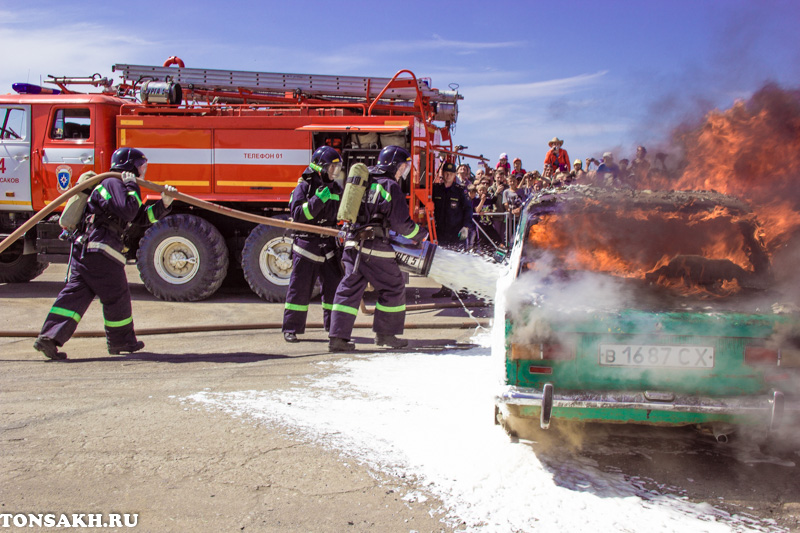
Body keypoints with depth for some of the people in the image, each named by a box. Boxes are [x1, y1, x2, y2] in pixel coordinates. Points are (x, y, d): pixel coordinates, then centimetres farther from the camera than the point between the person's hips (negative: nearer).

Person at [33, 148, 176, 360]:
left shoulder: (120, 187, 27)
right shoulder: (113, 184, -6)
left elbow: (142, 217, 24)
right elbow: (128, 211, -21)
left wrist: (164, 203, 13)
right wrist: (133, 188, -9)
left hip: (82, 247, 10)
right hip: (100, 249, -10)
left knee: (76, 293, 4)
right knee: (117, 295, 4)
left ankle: (48, 337, -6)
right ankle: (121, 341, 17)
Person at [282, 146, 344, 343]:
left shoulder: (337, 189, 12)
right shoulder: (304, 187, -6)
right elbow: (297, 214, -17)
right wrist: (318, 200, -26)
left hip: (329, 247, 5)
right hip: (306, 245, -5)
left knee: (334, 286, 5)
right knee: (299, 288, -1)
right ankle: (291, 328, 7)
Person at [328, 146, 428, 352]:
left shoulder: (364, 179, 14)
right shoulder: (391, 187, -9)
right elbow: (402, 223, -9)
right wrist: (422, 235, 6)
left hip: (352, 243, 7)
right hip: (375, 249, -7)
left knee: (350, 288, 9)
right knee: (393, 288, 10)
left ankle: (338, 336, 4)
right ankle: (385, 334, 17)